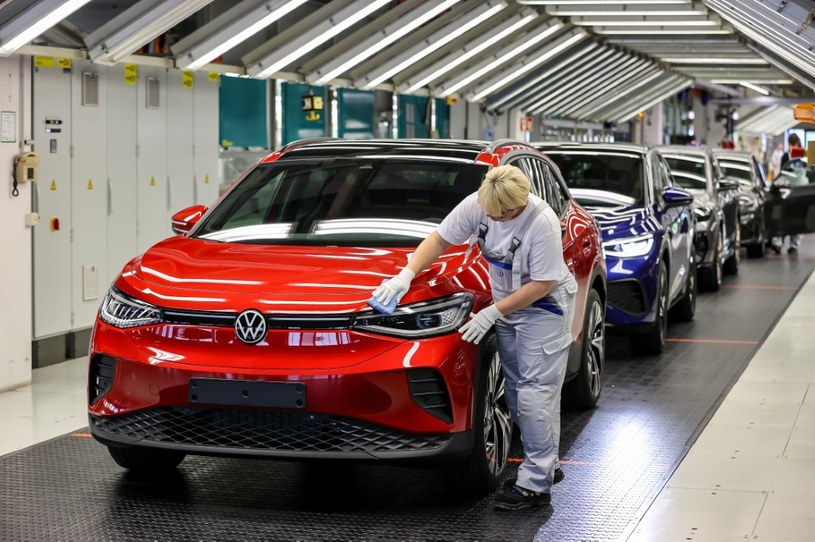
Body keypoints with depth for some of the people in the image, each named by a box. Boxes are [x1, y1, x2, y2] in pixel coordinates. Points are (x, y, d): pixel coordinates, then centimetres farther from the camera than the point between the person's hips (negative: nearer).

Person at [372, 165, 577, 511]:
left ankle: (535, 484, -7)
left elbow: (542, 284, -24)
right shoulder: (476, 204, -13)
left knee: (536, 390, -10)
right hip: (508, 304, 7)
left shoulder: (542, 222, -30)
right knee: (514, 389, 10)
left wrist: (492, 313, -22)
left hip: (544, 306, -7)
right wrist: (407, 274, -14)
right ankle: (546, 466, 23)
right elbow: (440, 238, -2)